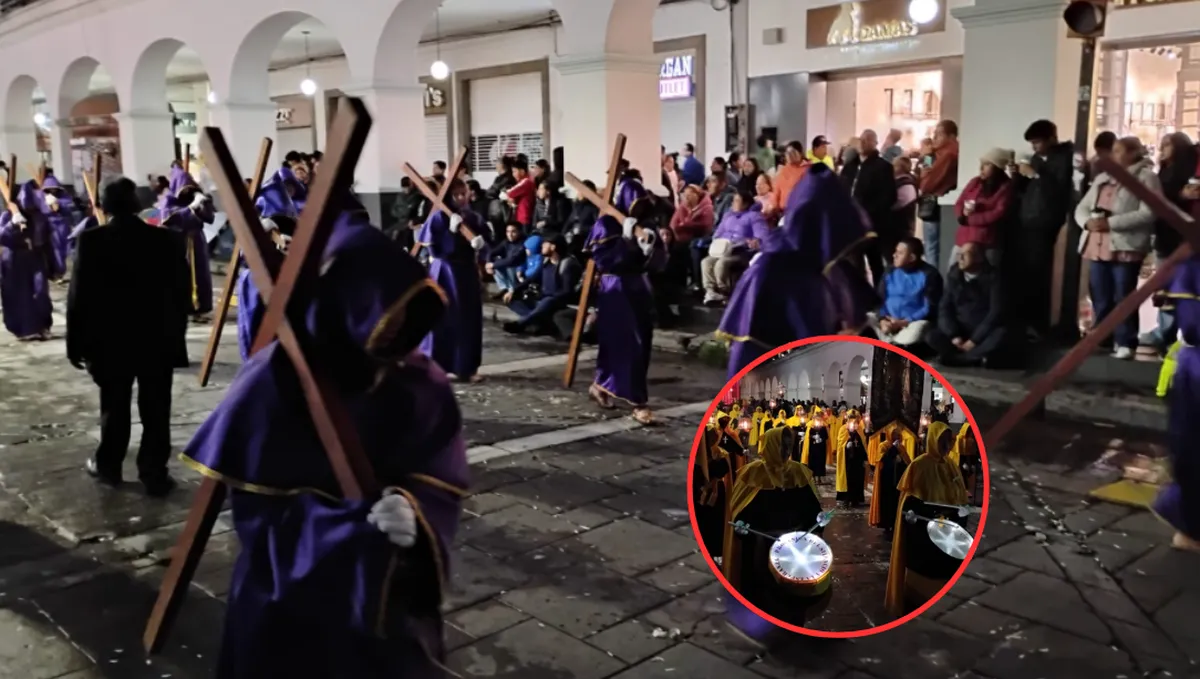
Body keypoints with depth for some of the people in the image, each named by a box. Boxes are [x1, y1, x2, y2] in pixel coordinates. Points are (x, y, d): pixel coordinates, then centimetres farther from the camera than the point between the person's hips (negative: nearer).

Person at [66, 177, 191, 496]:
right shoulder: (168, 240, -6)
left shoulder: (91, 241, -8)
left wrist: (76, 343, 2)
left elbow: (78, 296, -6)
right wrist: (176, 334, 9)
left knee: (114, 409, 15)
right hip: (158, 341, 0)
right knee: (156, 412, 4)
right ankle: (154, 474, 7)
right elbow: (182, 293, -1)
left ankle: (108, 467, 28)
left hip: (110, 341, 0)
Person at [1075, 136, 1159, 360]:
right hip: (1098, 247, 6)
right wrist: (1088, 221, -7)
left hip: (1125, 248, -6)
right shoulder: (1102, 178, 20)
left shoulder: (1145, 178, -1)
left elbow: (1148, 213, -14)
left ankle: (1125, 343, 2)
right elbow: (1081, 207, 16)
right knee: (1100, 299, 9)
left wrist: (1111, 223, -19)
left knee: (1123, 298, -4)